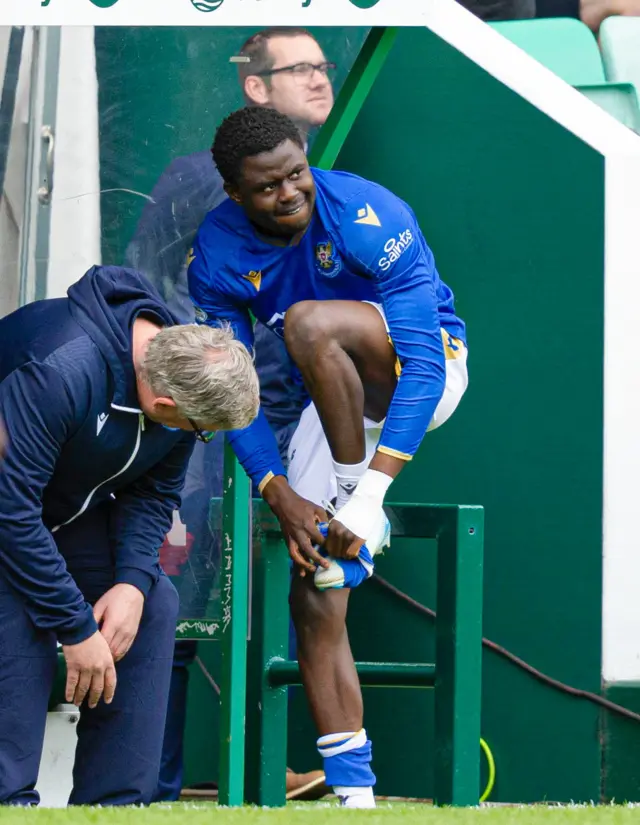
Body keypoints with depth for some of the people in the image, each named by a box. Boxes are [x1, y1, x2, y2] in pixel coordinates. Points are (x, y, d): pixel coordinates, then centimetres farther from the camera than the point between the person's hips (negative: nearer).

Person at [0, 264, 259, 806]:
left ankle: (115, 808, -5)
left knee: (153, 608, -8)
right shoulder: (61, 371, -41)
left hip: (75, 512, 7)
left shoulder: (185, 370, -15)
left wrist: (133, 581, -21)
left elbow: (155, 494, -2)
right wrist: (75, 629, -33)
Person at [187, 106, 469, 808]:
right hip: (338, 400, 5)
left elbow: (424, 361, -30)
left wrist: (369, 495, -37)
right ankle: (353, 794, -5)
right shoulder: (218, 256, -12)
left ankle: (358, 500, -19)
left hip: (424, 378, -5)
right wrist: (281, 496, -22)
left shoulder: (369, 217, -27)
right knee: (314, 595, -9)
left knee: (311, 323, -35)